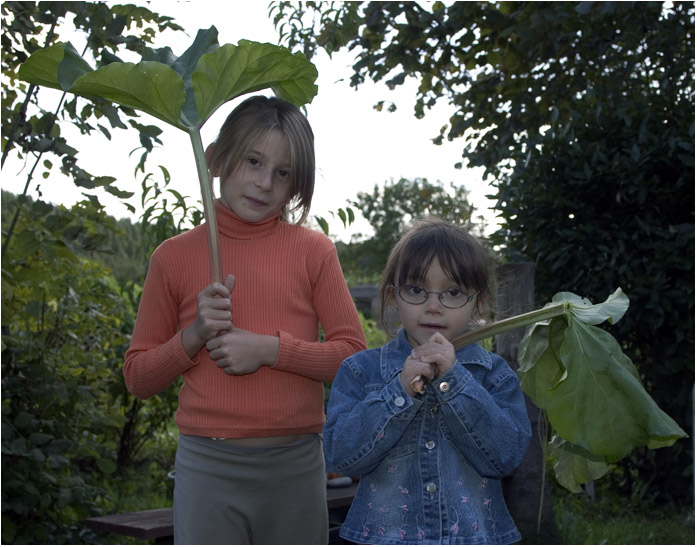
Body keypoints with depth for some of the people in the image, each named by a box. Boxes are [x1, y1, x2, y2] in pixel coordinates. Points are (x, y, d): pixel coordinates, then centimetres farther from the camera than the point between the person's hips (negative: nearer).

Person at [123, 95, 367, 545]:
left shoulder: (313, 250, 3)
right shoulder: (175, 256, 4)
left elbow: (353, 356, 0)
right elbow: (139, 377, 8)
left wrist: (270, 348, -13)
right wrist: (195, 333, -10)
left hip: (295, 466, 1)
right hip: (207, 467, 0)